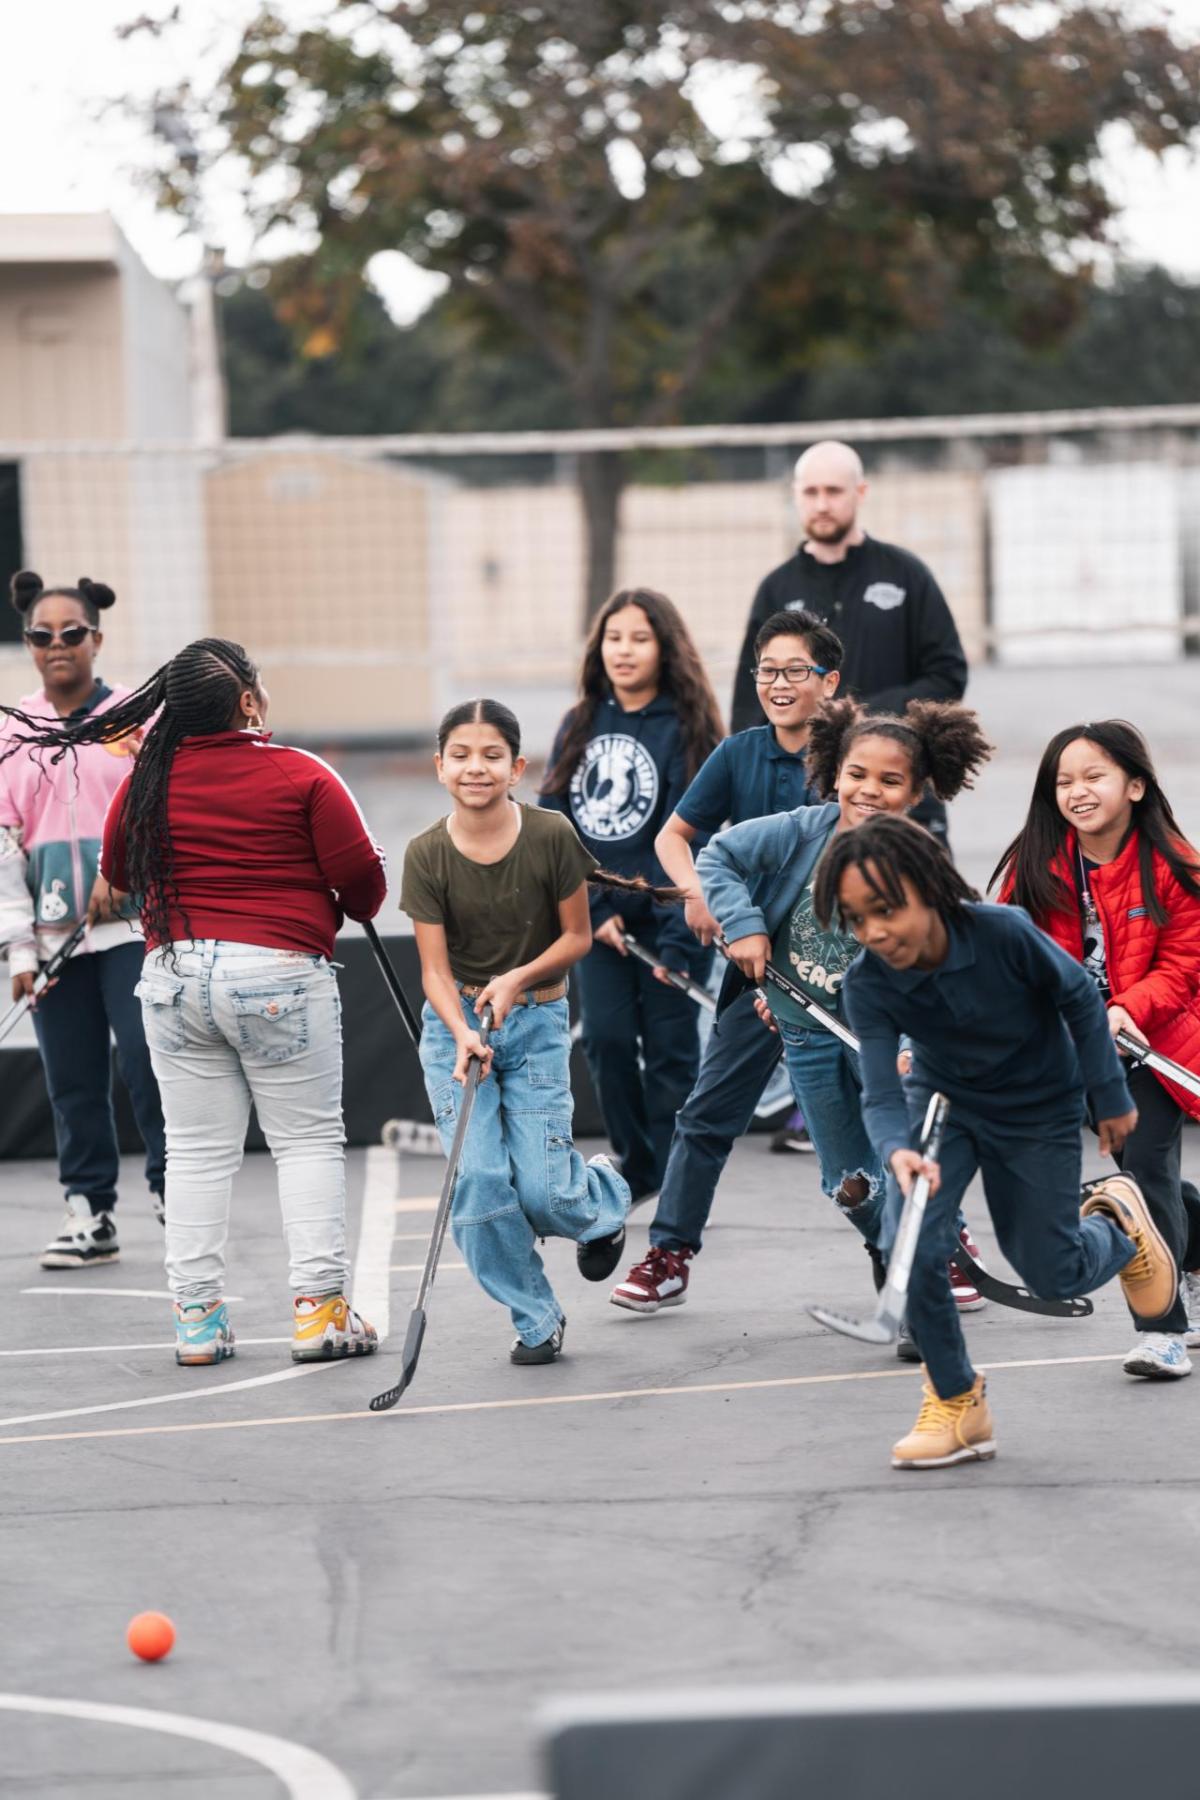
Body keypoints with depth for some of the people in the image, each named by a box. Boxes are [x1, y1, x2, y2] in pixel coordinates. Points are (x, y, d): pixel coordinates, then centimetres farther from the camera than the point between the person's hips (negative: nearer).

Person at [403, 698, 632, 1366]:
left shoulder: (551, 836, -13)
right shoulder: (427, 856, -10)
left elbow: (578, 936, -3)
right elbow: (435, 968, -9)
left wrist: (518, 978, -18)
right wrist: (462, 1034, -26)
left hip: (536, 1019, -1)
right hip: (455, 1023, 1)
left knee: (541, 1190, -10)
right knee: (477, 1178, -11)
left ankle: (605, 1196, 28)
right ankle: (537, 1318, 7)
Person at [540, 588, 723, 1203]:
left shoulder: (685, 728, -7)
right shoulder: (581, 725, 8)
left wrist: (678, 938, -18)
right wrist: (594, 910, -4)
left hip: (669, 914, -4)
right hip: (595, 917, 4)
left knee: (670, 1046, -2)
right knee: (606, 1037, -4)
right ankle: (635, 1167, 13)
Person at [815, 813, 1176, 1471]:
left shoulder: (1003, 933, -33)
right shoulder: (867, 985, -25)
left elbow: (1079, 997, -15)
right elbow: (880, 1093, -29)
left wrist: (1109, 1096, -5)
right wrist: (898, 1152, -52)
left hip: (1038, 1111, -1)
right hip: (943, 1100, 2)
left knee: (1051, 1275, 4)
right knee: (914, 1247, -20)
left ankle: (1117, 1221, 40)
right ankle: (956, 1402, 2)